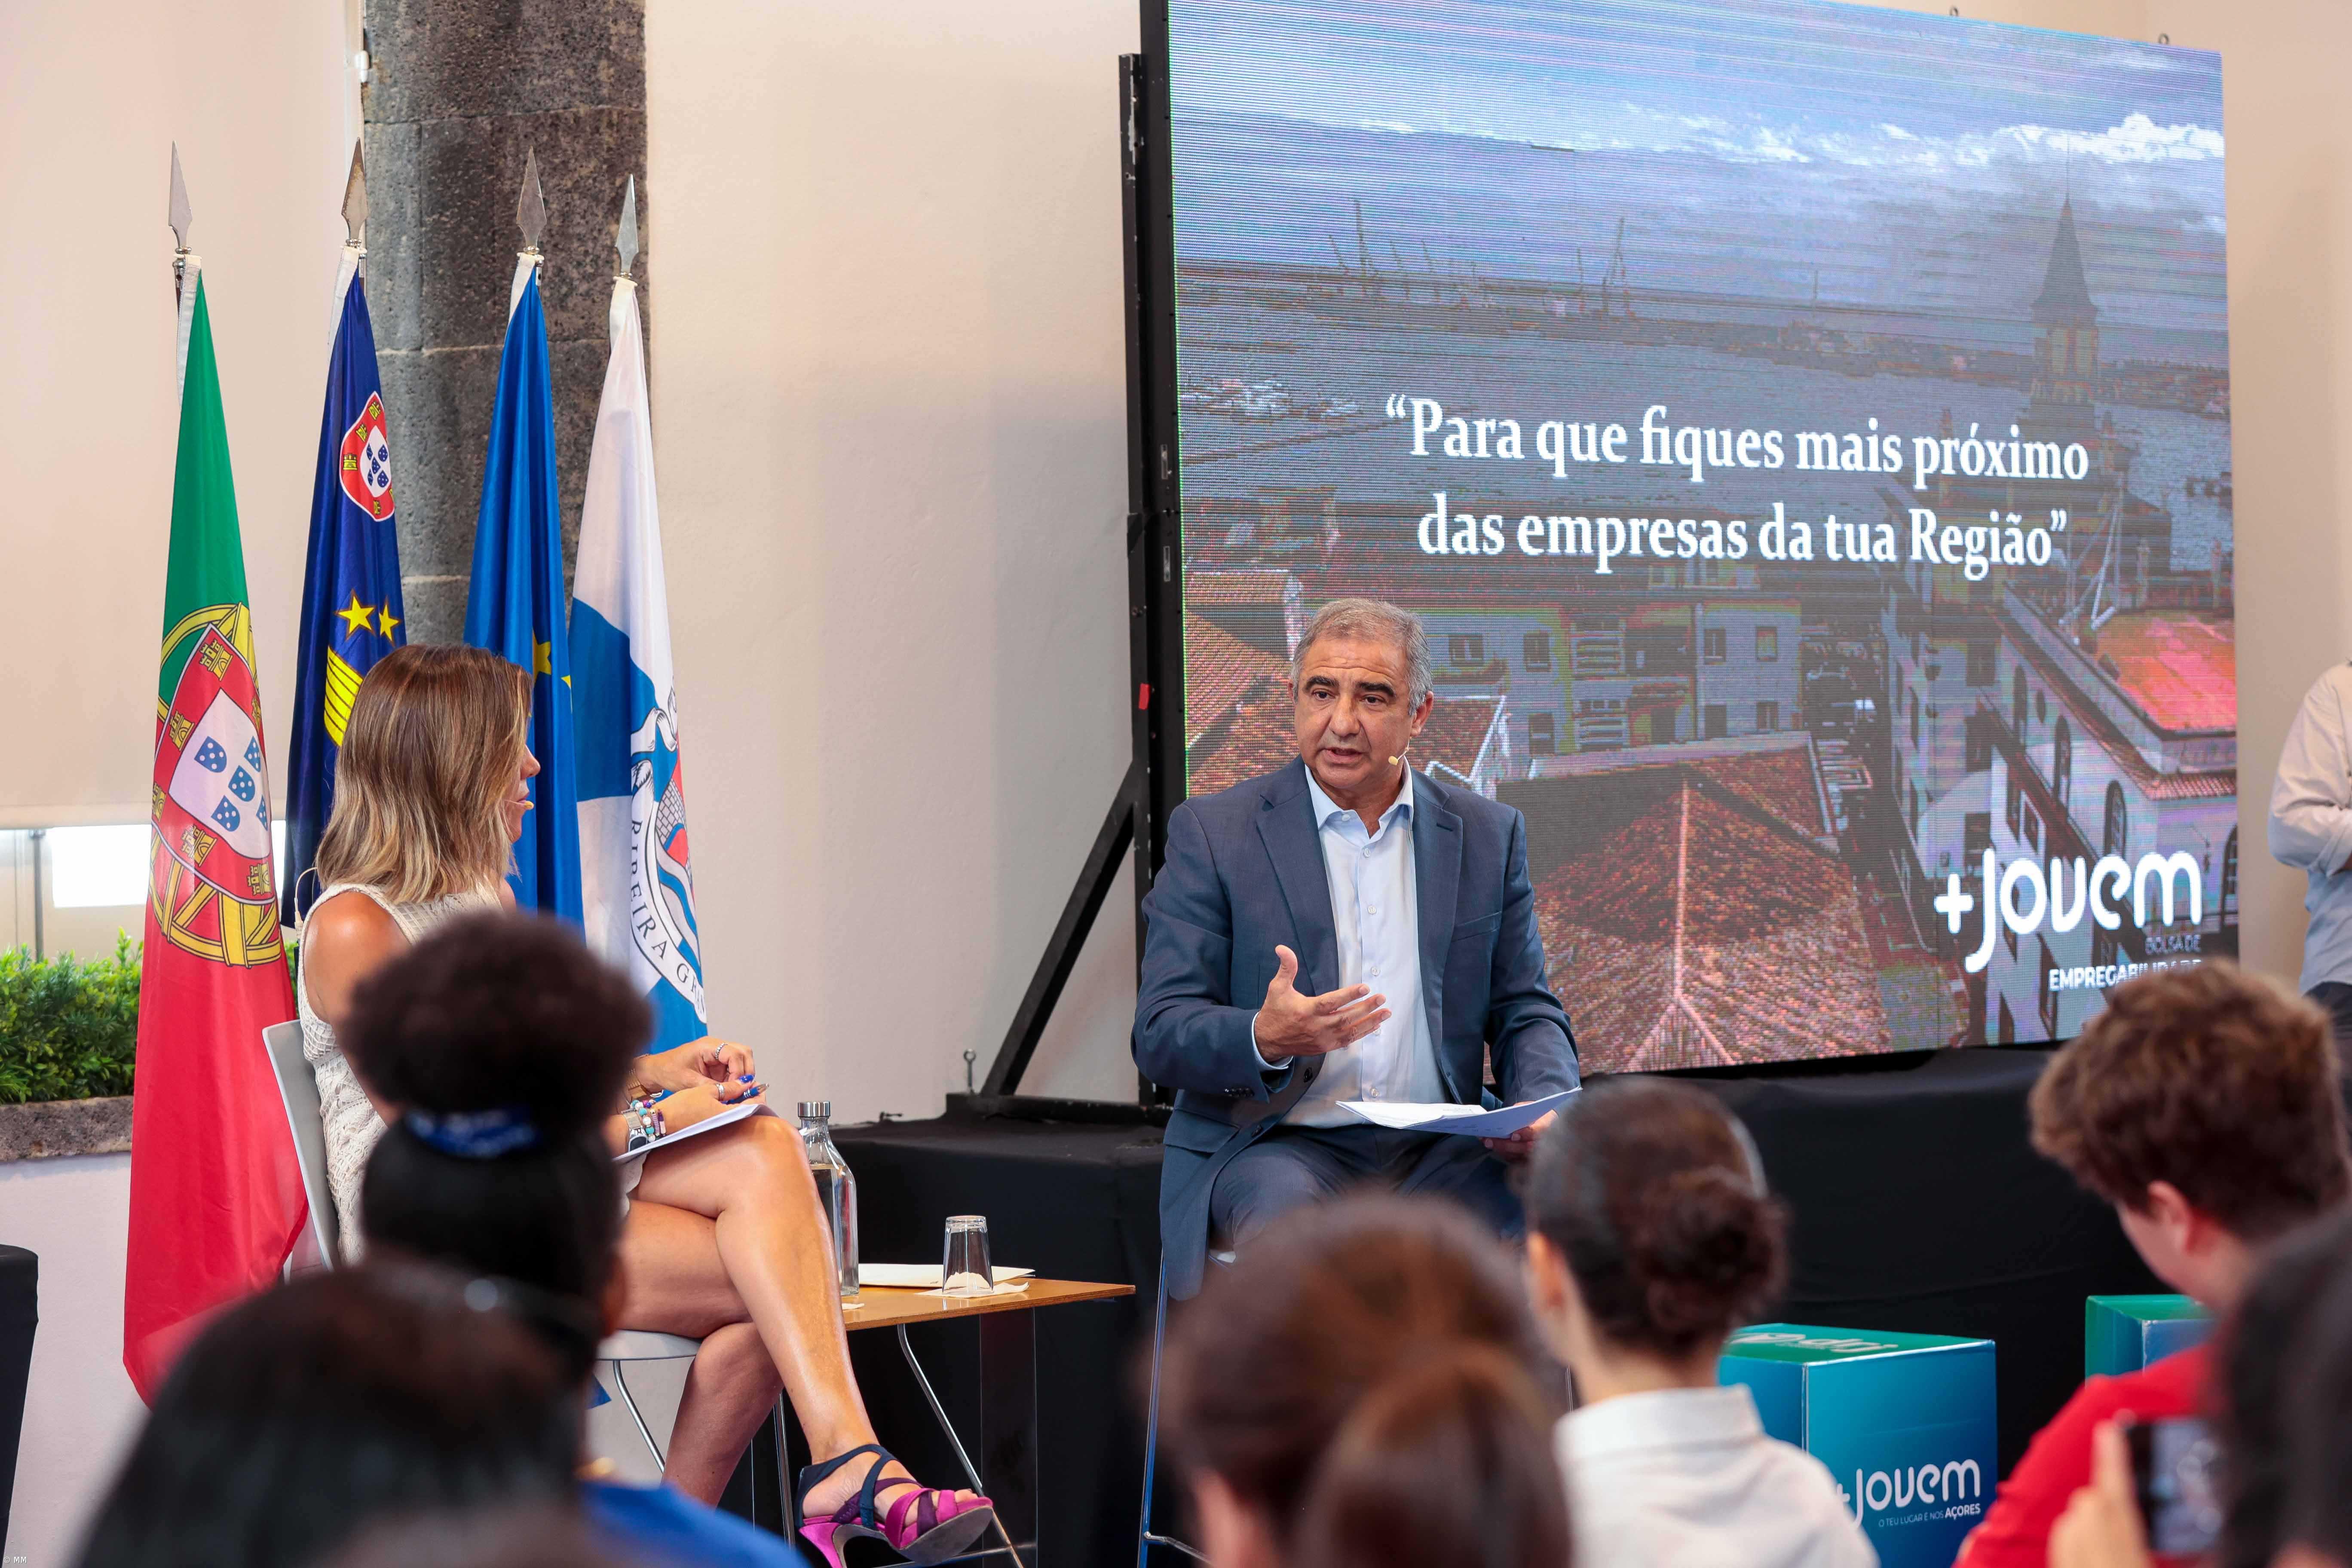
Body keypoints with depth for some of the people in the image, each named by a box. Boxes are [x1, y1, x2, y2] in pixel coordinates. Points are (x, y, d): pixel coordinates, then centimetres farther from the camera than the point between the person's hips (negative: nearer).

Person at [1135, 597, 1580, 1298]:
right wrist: (1265, 1040, -25)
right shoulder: (1212, 832, 3)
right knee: (1288, 1218, -37)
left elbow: (1526, 1012, 15)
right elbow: (1161, 1035, -2)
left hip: (1437, 1155, 3)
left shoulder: (1488, 834, 12)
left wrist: (1546, 1108, -8)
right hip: (1274, 1144, -2)